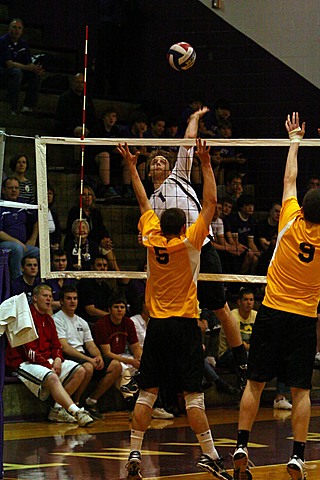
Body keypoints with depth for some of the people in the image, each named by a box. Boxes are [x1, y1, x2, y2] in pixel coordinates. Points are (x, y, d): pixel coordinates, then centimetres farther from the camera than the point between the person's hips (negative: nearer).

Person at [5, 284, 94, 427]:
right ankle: (77, 412, -46)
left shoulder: (48, 319, 20)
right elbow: (29, 350, -15)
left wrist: (58, 359, -4)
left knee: (80, 371, -8)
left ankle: (57, 409, -13)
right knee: (52, 378, -37)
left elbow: (56, 345, 20)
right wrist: (48, 366, -18)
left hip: (48, 361, 9)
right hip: (26, 362, -9)